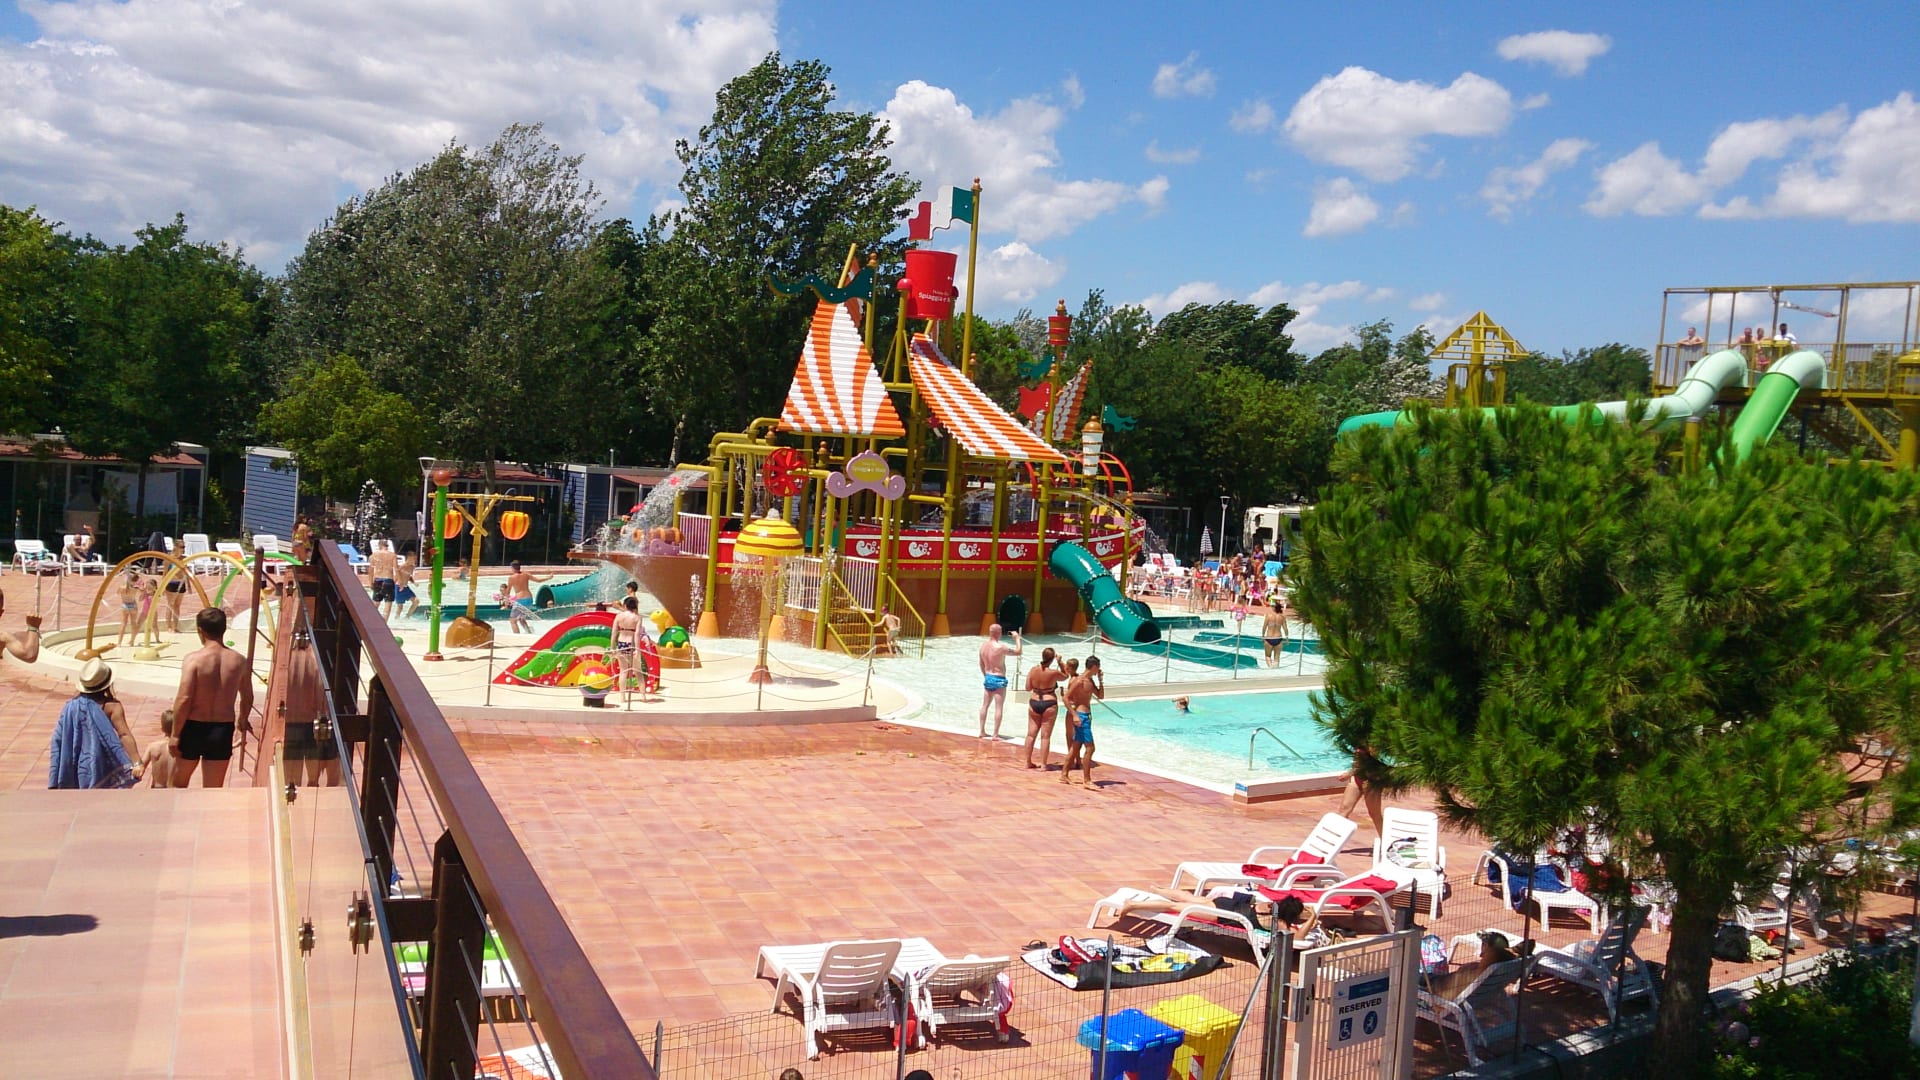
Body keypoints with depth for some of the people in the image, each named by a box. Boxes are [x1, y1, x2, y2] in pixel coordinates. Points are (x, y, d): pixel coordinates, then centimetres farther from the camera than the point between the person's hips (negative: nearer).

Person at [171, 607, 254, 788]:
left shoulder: (194, 659, -13)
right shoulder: (239, 661, -2)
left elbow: (184, 699, -18)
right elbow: (247, 698, 11)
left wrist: (175, 734, -8)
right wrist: (242, 721, 31)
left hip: (194, 727, -2)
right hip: (223, 729, 2)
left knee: (178, 783, 20)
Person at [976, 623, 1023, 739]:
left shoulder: (983, 645, 0)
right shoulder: (1001, 647, -21)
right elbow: (1018, 652, -12)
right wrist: (1017, 638, 1)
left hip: (988, 678, 7)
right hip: (999, 679, -7)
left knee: (985, 705, 15)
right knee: (999, 708, -1)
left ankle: (982, 732, 21)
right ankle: (995, 734, -2)